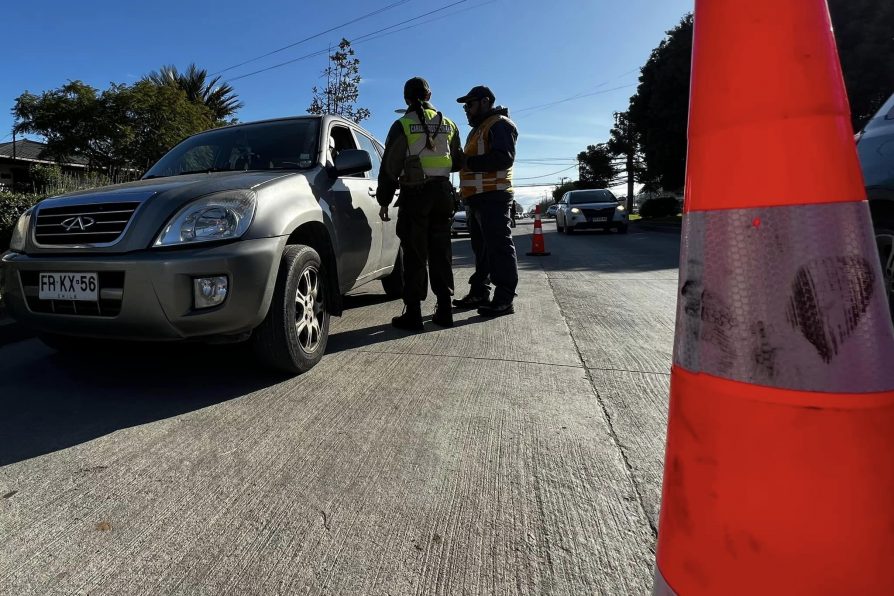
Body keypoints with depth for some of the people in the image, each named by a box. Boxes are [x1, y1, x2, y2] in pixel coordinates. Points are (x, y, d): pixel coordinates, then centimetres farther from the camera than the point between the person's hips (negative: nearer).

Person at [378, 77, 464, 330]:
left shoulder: (402, 125, -2)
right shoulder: (448, 124, 12)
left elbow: (390, 167, -4)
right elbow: (457, 163, 18)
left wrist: (384, 201, 2)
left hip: (414, 195, -4)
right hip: (442, 192, 4)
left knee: (414, 254, -3)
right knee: (440, 252, 8)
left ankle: (413, 313, -3)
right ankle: (444, 310, 11)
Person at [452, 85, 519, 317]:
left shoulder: (499, 124, -4)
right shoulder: (479, 128, 27)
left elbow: (504, 158, -19)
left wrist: (469, 162, -20)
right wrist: (462, 161, 10)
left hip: (493, 196, -10)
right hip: (477, 197, 10)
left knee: (499, 246, -12)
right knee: (481, 247, 12)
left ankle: (504, 299, -12)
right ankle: (479, 293, 19)